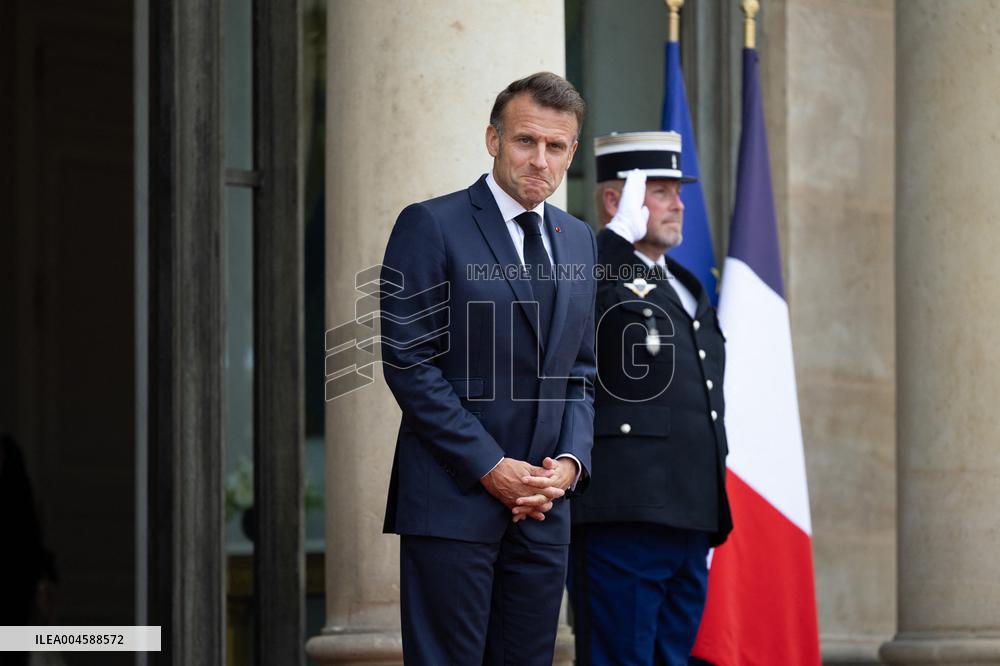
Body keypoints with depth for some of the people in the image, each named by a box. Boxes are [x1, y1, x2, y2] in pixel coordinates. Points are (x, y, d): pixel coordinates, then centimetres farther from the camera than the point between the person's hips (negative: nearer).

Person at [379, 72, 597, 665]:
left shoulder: (579, 242, 16)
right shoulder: (431, 226, -4)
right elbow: (408, 363, -10)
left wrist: (569, 461, -1)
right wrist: (492, 469, -13)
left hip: (544, 505, 6)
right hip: (452, 502, -6)